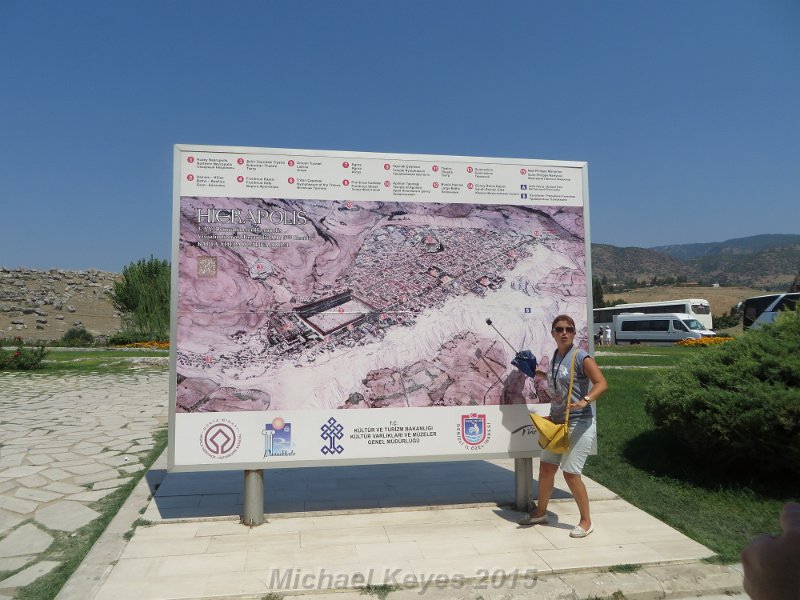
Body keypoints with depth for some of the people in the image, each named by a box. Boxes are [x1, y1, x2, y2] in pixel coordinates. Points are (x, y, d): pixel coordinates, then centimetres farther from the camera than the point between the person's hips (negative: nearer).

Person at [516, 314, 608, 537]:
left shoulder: (581, 357, -14)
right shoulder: (556, 356, 7)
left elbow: (601, 383, -21)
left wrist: (585, 401, -36)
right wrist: (536, 372, 20)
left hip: (579, 424, -8)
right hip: (556, 421, 8)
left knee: (571, 473, -5)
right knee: (546, 467, 13)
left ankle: (586, 521, 15)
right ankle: (540, 512, 32)